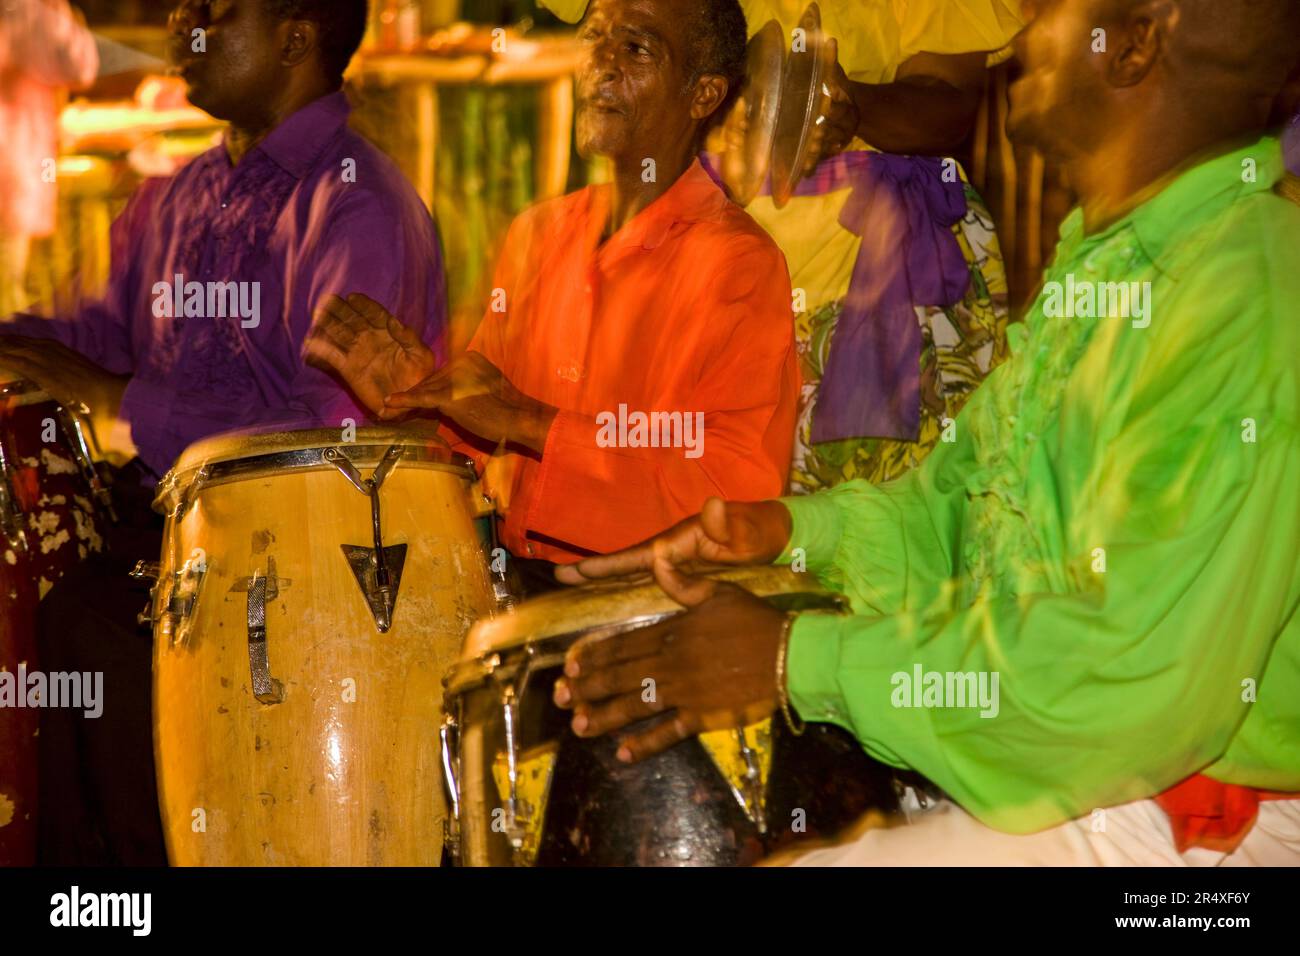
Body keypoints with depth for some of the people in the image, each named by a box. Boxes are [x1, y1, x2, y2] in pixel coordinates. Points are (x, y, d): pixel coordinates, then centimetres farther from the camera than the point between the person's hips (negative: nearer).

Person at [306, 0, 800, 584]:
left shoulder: (740, 267, -9)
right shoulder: (537, 234, 11)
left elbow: (743, 495, -18)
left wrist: (530, 422, -18)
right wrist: (417, 395, -1)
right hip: (509, 585, 5)